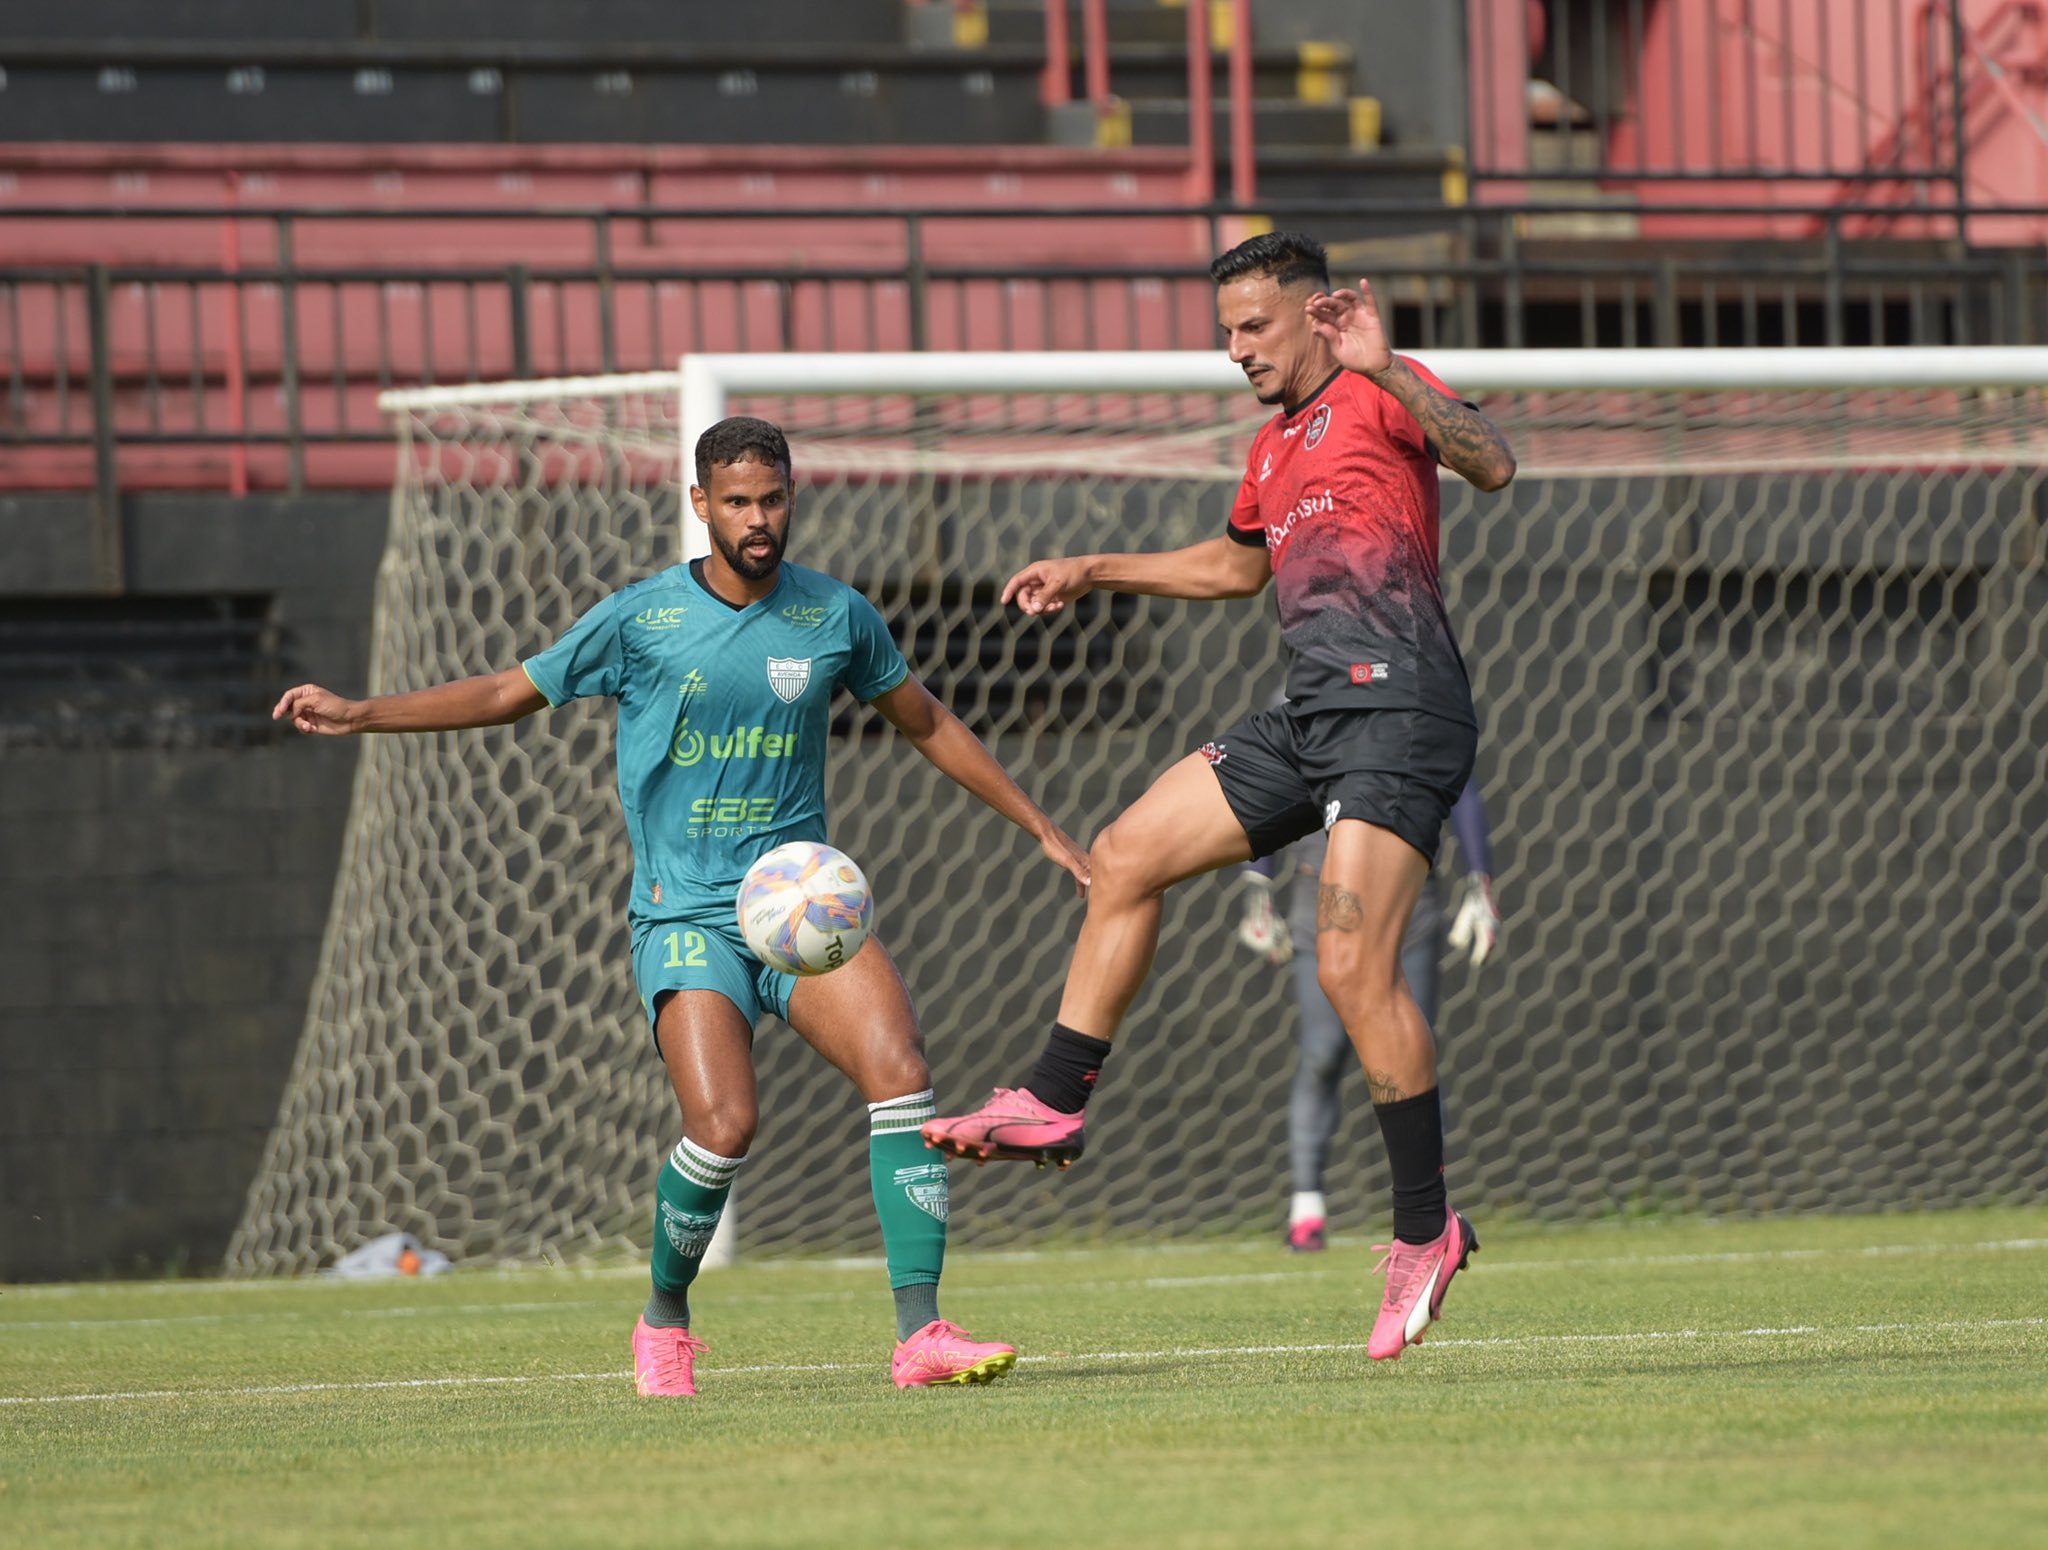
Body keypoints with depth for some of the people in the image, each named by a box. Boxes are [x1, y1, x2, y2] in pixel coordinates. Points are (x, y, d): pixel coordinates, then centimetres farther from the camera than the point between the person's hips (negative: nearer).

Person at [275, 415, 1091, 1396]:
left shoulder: (835, 615, 5)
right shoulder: (642, 618, -2)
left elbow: (927, 724, 20)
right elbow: (507, 693, 9)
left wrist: (1039, 827, 22)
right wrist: (357, 714, 0)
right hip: (686, 913, -3)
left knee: (900, 1072, -21)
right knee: (722, 1127, -21)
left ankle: (920, 1333, -20)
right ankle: (664, 1318, 7)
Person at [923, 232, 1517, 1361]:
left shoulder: (1377, 395, -4)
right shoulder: (1274, 448, 23)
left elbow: (1492, 465, -22)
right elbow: (1240, 563, 42)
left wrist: (1388, 372, -33)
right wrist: (1094, 573, 41)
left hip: (1398, 712, -10)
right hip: (1310, 717, 10)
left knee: (1352, 965, -18)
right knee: (1124, 859, 8)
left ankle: (1426, 1228, -10)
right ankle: (1054, 1104, 14)